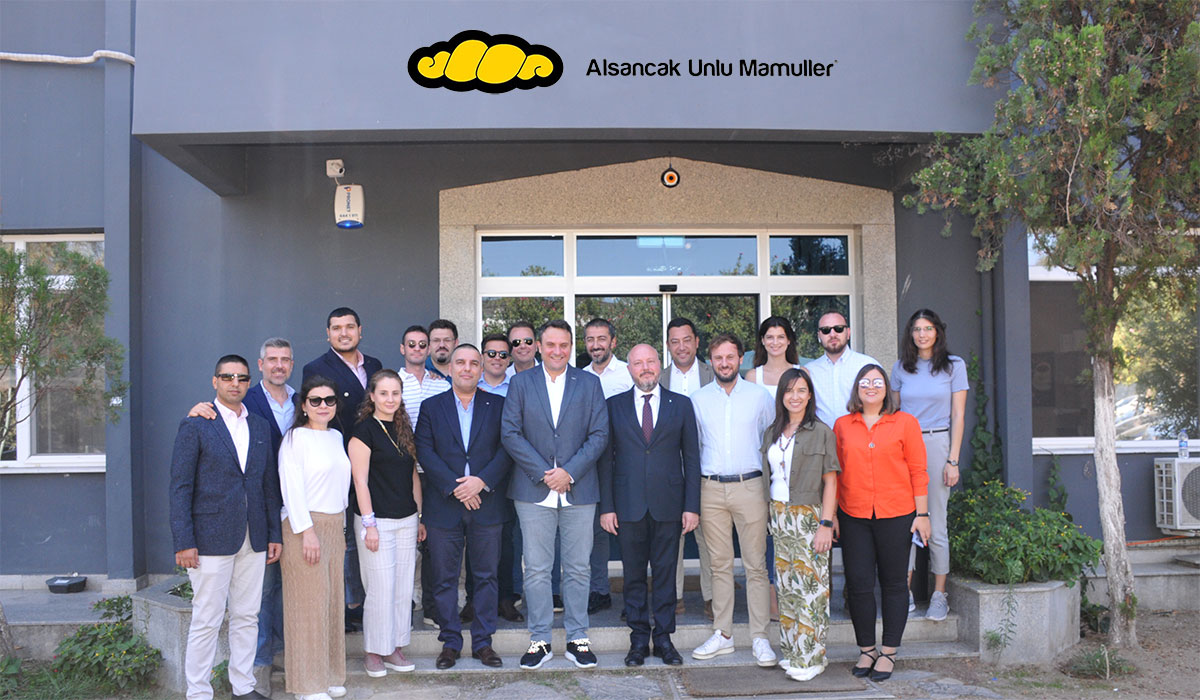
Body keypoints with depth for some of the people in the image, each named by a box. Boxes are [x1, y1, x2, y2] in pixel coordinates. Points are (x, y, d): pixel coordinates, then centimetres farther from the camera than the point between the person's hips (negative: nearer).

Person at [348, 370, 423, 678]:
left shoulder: (404, 429, 12)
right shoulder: (364, 430, -7)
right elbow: (361, 480, -10)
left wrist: (420, 516, 14)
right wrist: (369, 523, -13)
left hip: (407, 519, 6)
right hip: (377, 520, -6)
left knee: (404, 589, 9)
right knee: (381, 589, -2)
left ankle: (395, 649, 20)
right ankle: (373, 652, 13)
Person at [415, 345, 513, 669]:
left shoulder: (497, 405, 6)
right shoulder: (431, 407, 6)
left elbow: (506, 450, -1)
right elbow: (424, 452, -3)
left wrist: (481, 481, -15)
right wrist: (454, 486, -13)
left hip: (487, 505, 0)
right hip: (444, 506, 0)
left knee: (486, 575, 6)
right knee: (445, 578, 6)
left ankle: (482, 641, 18)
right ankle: (450, 642, 19)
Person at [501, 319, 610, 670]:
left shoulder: (589, 383, 6)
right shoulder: (521, 382, 5)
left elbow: (599, 434, 0)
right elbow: (510, 433, -2)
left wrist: (569, 472, -11)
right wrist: (543, 472, -10)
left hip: (578, 490, 1)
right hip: (534, 491, 0)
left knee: (578, 568, 7)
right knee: (536, 569, 4)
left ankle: (577, 638, 19)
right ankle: (539, 640, 16)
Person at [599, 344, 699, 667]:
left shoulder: (681, 405, 6)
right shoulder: (614, 406, 6)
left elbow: (691, 458, 5)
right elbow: (606, 459, 4)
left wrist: (692, 506, -1)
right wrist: (606, 506, -3)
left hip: (668, 506, 0)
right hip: (629, 506, 0)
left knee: (666, 573, 6)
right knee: (633, 575, 7)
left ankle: (663, 638, 19)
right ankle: (638, 639, 18)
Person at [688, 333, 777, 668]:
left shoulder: (759, 396, 5)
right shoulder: (698, 399, 8)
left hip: (749, 486, -1)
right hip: (711, 489, 1)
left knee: (756, 565, -1)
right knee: (719, 564, 7)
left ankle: (759, 638, 6)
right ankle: (722, 634, 16)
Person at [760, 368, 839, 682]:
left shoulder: (821, 432, -4)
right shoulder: (772, 433, 11)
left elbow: (830, 481, -6)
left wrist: (826, 524, -13)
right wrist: (773, 515, 7)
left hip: (809, 515, -5)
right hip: (779, 515, 5)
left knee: (810, 585, -4)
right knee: (786, 584, 8)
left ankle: (810, 657, 3)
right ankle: (791, 650, 18)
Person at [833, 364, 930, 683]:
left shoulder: (905, 423, 1)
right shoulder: (842, 426, 7)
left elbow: (918, 471, 2)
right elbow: (836, 473, 9)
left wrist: (922, 514, -2)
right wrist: (832, 515, 7)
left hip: (896, 516, -1)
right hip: (854, 516, 2)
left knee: (893, 583, 7)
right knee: (858, 584, 2)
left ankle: (888, 653, 19)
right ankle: (867, 650, 19)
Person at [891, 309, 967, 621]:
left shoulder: (953, 365, 3)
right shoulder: (901, 368, 10)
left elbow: (958, 416, 0)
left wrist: (953, 460, -6)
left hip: (937, 444, -2)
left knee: (936, 523, 0)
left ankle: (939, 595, 11)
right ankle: (906, 591, 11)